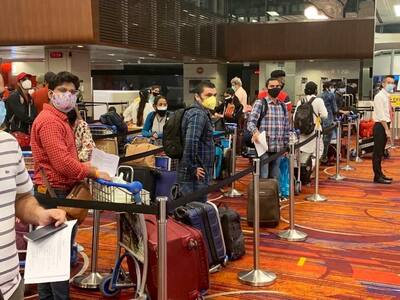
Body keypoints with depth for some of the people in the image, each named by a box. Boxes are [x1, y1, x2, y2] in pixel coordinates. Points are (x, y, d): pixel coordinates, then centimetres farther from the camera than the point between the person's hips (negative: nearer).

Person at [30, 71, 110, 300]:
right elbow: (62, 163, -25)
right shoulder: (49, 121, -18)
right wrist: (93, 172, -14)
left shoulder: (59, 119, 18)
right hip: (53, 193, -11)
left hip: (56, 192, 11)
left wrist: (86, 167, 12)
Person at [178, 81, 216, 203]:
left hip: (199, 175, 10)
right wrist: (193, 168, -24)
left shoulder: (202, 113, 15)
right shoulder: (198, 114, -17)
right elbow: (191, 141, -31)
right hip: (195, 176, -10)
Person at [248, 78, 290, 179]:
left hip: (278, 149, 5)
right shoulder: (260, 103, -2)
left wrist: (286, 146, 14)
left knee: (275, 178, 12)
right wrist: (255, 131, -33)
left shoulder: (283, 106, 14)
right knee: (263, 178, -2)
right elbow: (251, 122, -12)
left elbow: (286, 128, 18)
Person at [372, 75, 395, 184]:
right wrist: (387, 129, -19)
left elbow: (388, 114, 16)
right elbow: (381, 115, -18)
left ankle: (380, 174, 23)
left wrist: (388, 128, 10)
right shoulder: (380, 97, -13)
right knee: (377, 152, -4)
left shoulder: (387, 96, 14)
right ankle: (378, 177, 1)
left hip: (385, 125, 9)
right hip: (380, 126, -9)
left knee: (380, 152, 15)